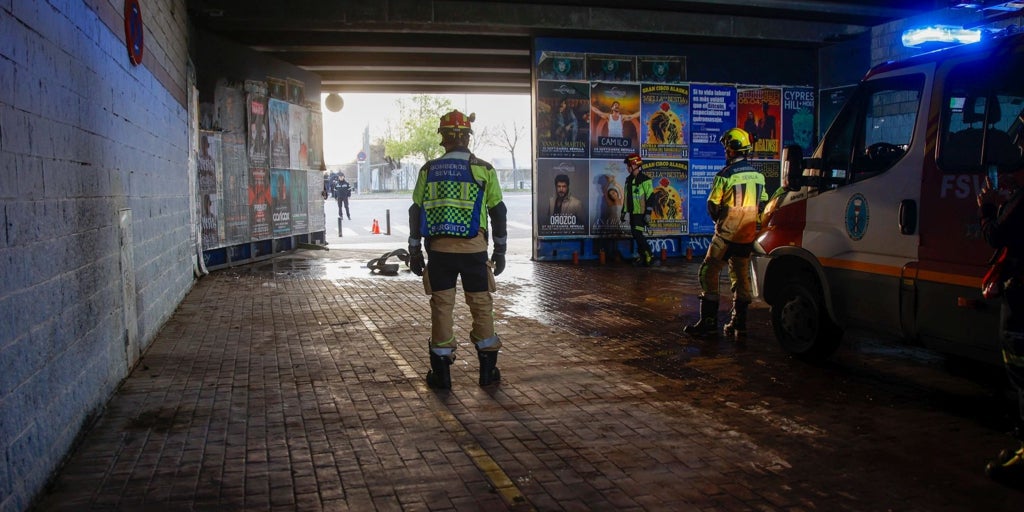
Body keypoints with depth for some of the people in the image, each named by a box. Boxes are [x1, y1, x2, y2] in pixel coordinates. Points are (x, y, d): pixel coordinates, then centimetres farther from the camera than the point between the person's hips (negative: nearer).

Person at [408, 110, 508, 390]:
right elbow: (498, 212, 3)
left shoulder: (429, 170, 4)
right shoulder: (484, 170, 0)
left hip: (439, 248, 1)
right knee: (481, 304, 9)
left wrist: (415, 252, 13)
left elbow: (416, 212, 6)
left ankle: (441, 372, 12)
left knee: (441, 305, 7)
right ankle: (488, 369, 16)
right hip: (473, 249, -1)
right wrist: (500, 251, 11)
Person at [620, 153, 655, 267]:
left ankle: (649, 256, -3)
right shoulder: (629, 180, 12)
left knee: (638, 235, -13)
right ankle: (641, 257, 17)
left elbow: (650, 198, -16)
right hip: (632, 213, 8)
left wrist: (648, 214, -20)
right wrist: (623, 212, 19)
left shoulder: (644, 180, -13)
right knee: (636, 235, 9)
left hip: (641, 213, -8)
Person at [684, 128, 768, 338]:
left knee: (709, 274, 1)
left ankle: (708, 321, -1)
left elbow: (712, 206, -7)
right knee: (742, 277, 14)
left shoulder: (725, 175, -13)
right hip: (748, 236, 6)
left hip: (727, 234, -6)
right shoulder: (758, 175, 6)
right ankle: (739, 323, 16)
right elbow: (763, 204, 13)